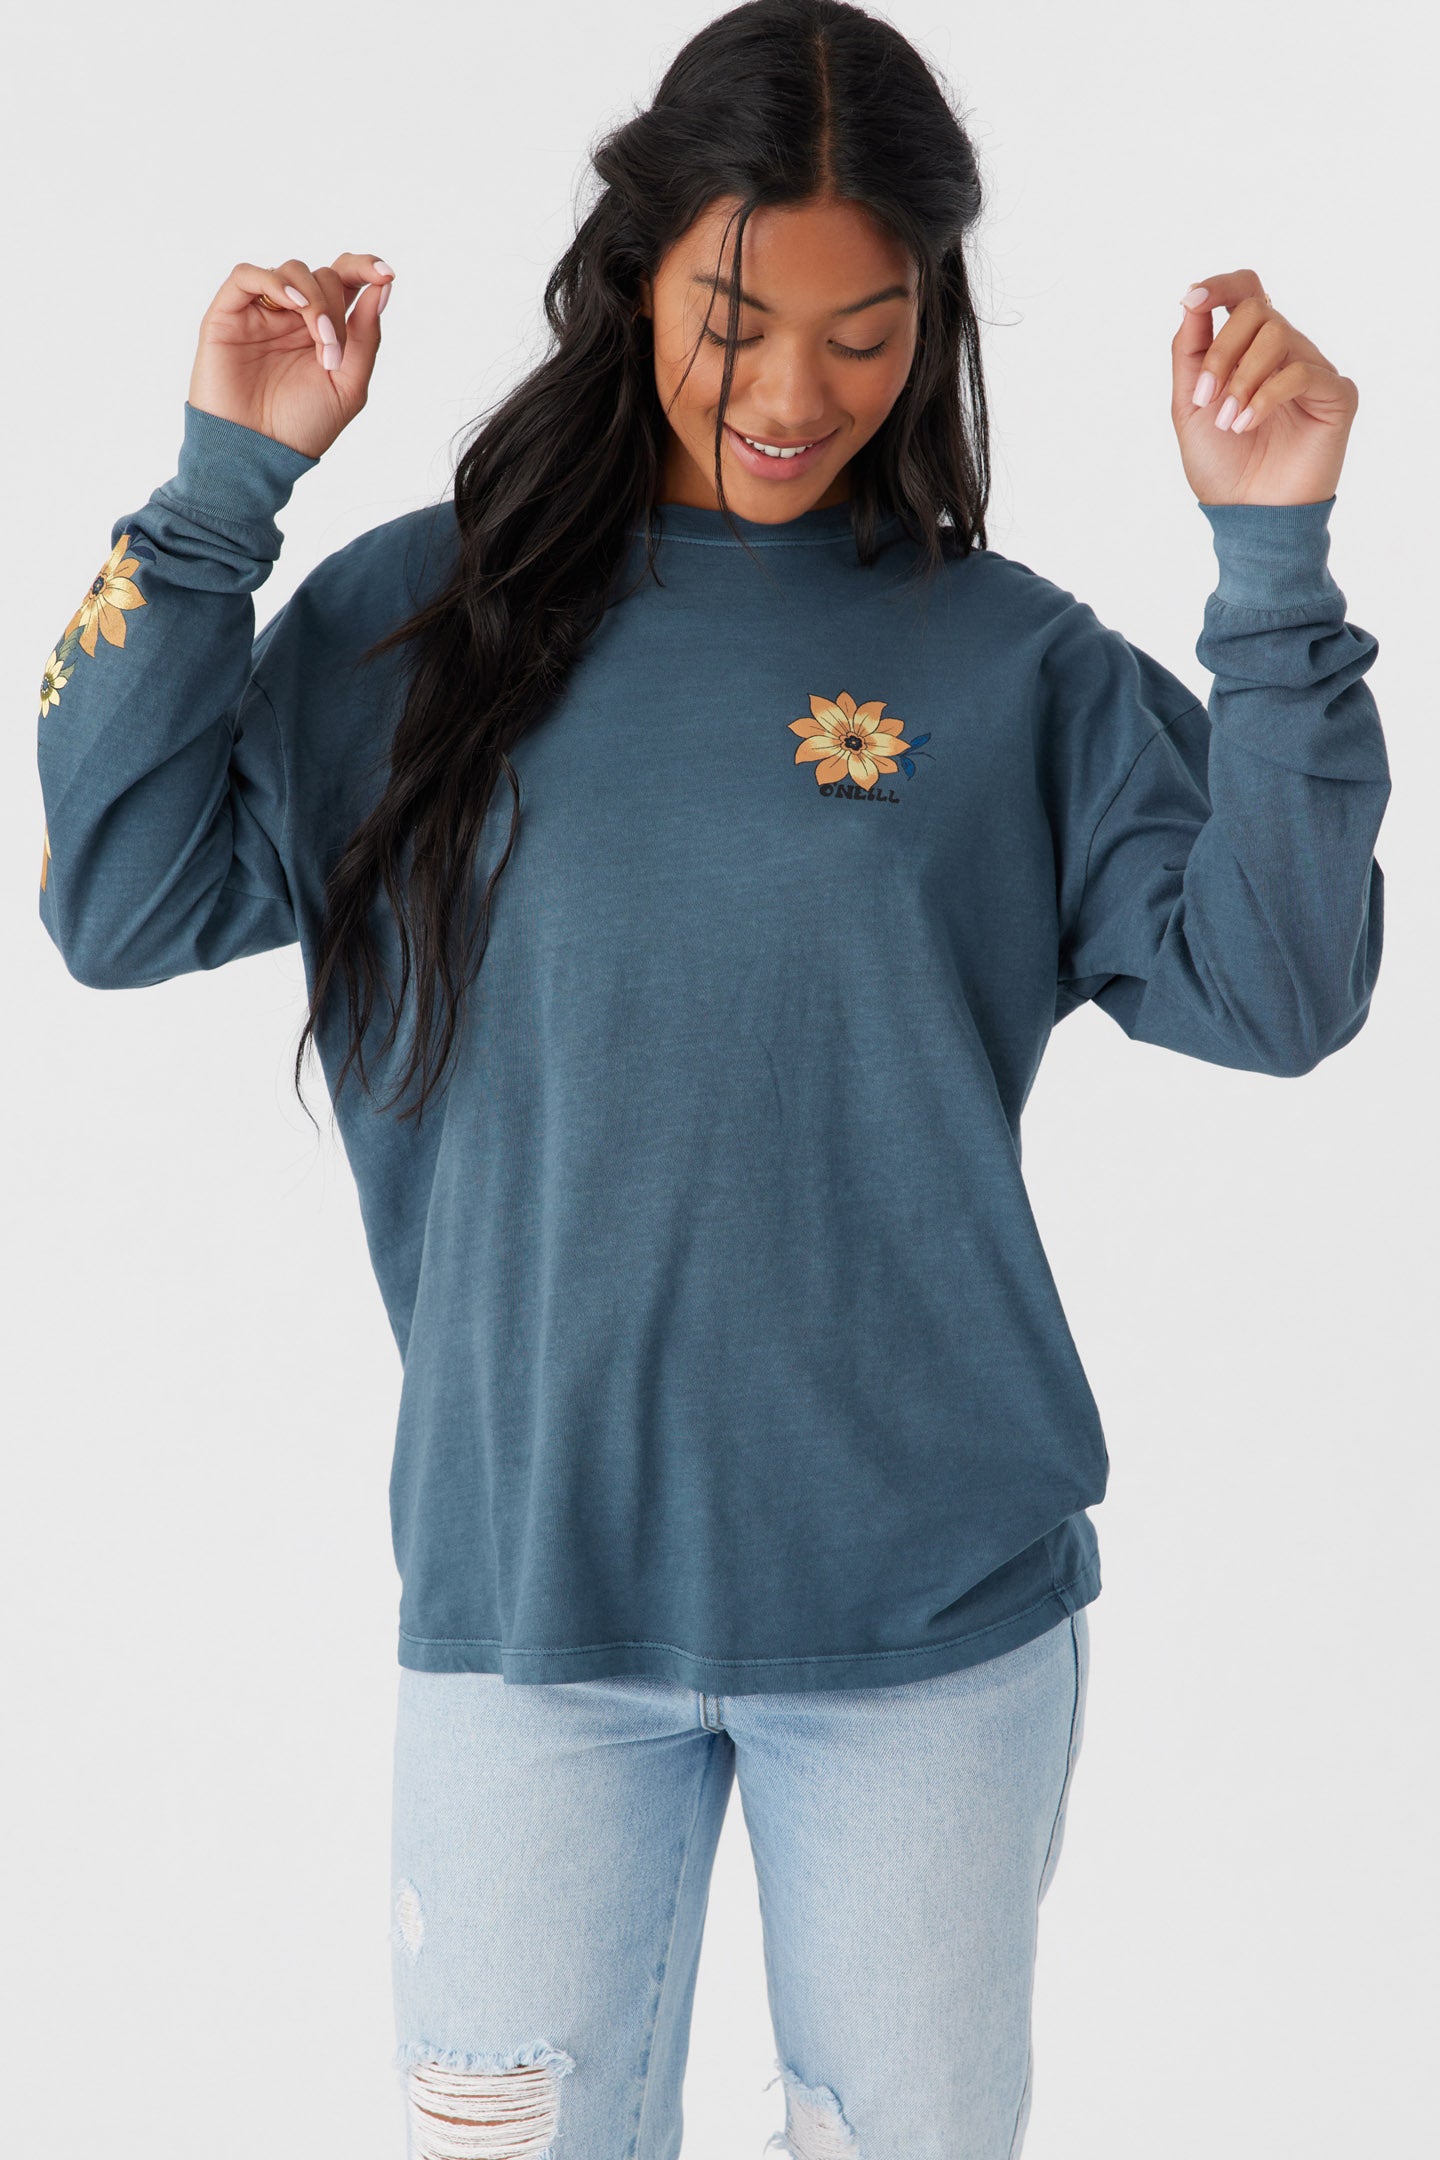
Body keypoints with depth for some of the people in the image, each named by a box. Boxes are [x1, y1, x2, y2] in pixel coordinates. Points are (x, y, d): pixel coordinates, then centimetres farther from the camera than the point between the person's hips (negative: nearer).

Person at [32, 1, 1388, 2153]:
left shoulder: (1016, 662, 0)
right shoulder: (428, 616, 1)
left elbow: (1271, 991, -7)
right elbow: (124, 904, -4)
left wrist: (1275, 560, -13)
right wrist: (221, 483, -8)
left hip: (939, 1604, 0)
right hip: (526, 1591, 0)